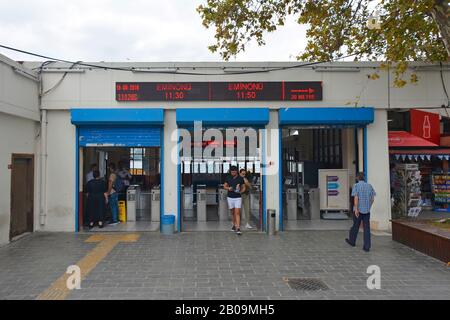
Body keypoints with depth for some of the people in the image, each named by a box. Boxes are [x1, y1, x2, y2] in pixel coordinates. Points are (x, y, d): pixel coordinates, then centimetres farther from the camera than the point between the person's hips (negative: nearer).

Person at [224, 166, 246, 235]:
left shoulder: (240, 178, -3)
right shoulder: (228, 178, 4)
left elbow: (244, 187, 5)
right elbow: (224, 186, 10)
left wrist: (240, 191, -16)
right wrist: (228, 188, -11)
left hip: (238, 198, -3)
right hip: (230, 198, 3)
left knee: (237, 212, -11)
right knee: (232, 212, 13)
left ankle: (238, 228, -15)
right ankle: (234, 225, 31)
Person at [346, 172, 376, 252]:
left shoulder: (356, 185, -7)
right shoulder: (369, 186, 5)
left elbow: (356, 198, -16)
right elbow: (372, 198, 7)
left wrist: (356, 209, -18)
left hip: (358, 209, -3)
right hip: (367, 210, 3)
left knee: (356, 226, 13)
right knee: (367, 228, 4)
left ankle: (352, 241, 32)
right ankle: (367, 247, 2)